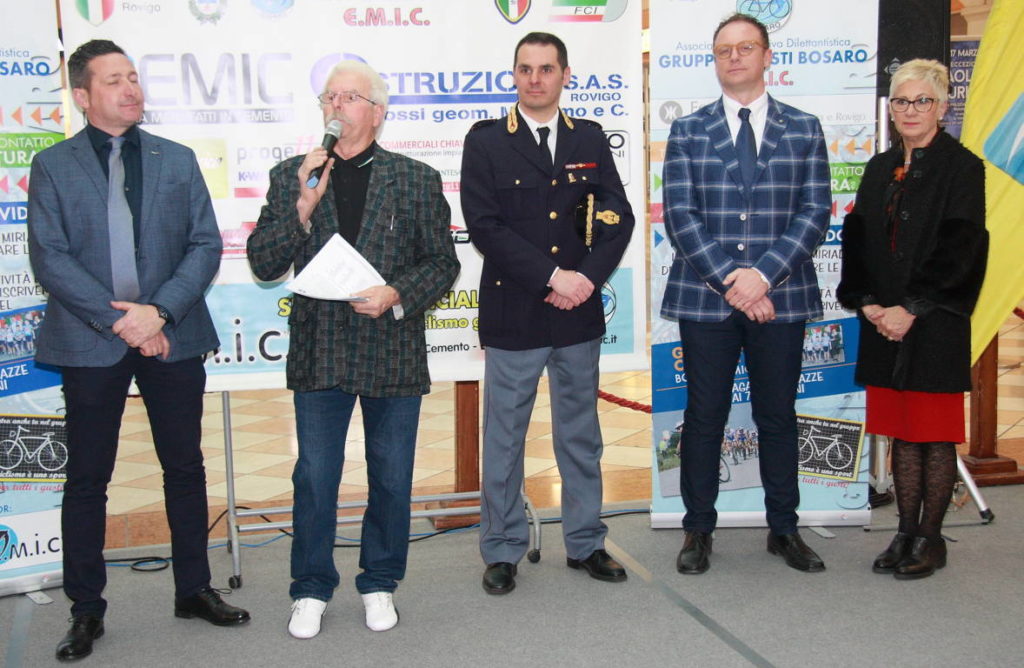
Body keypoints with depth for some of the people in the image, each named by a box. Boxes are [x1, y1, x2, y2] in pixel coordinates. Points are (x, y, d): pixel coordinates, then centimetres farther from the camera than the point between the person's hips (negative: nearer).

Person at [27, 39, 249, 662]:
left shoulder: (178, 160, 9)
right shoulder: (53, 166, 2)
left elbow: (206, 245, 2)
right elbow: (49, 259, -6)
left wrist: (159, 310, -12)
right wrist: (118, 318, -15)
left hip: (172, 336, 2)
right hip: (90, 342, -2)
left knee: (186, 467, 10)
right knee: (87, 478, 5)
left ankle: (194, 589, 25)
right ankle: (87, 610, 18)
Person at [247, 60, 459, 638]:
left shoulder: (417, 180, 3)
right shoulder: (291, 177, 5)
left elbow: (443, 262, 3)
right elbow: (264, 263, -1)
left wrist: (397, 295, -14)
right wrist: (303, 206, -14)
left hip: (393, 354, 0)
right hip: (319, 356, 1)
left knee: (391, 477, 11)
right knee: (315, 479, 9)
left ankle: (380, 583, 29)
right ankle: (312, 590, 26)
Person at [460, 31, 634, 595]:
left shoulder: (590, 140, 9)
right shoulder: (485, 142, 0)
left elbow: (618, 216, 5)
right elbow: (485, 225, -10)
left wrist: (588, 277, -11)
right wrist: (550, 278, -15)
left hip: (578, 314, 3)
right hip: (512, 315, -3)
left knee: (581, 434, 13)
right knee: (504, 437, 6)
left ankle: (585, 543, 26)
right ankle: (502, 550, 20)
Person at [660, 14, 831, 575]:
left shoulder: (804, 129, 7)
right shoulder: (688, 131, 6)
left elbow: (815, 211, -1)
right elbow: (679, 214, -3)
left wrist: (764, 274, -14)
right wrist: (728, 279, -14)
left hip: (781, 297, 1)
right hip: (704, 297, -1)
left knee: (778, 416, 10)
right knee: (705, 416, 5)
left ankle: (783, 528, 24)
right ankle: (698, 530, 19)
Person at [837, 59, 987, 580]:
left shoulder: (962, 167, -4)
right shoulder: (879, 169, 13)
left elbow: (959, 248, -11)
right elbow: (856, 239, 10)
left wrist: (912, 309, -16)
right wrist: (866, 303, -4)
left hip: (934, 324, -5)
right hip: (883, 323, 5)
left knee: (935, 435, 1)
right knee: (901, 433, 10)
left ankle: (930, 538, 12)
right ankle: (906, 534, 19)